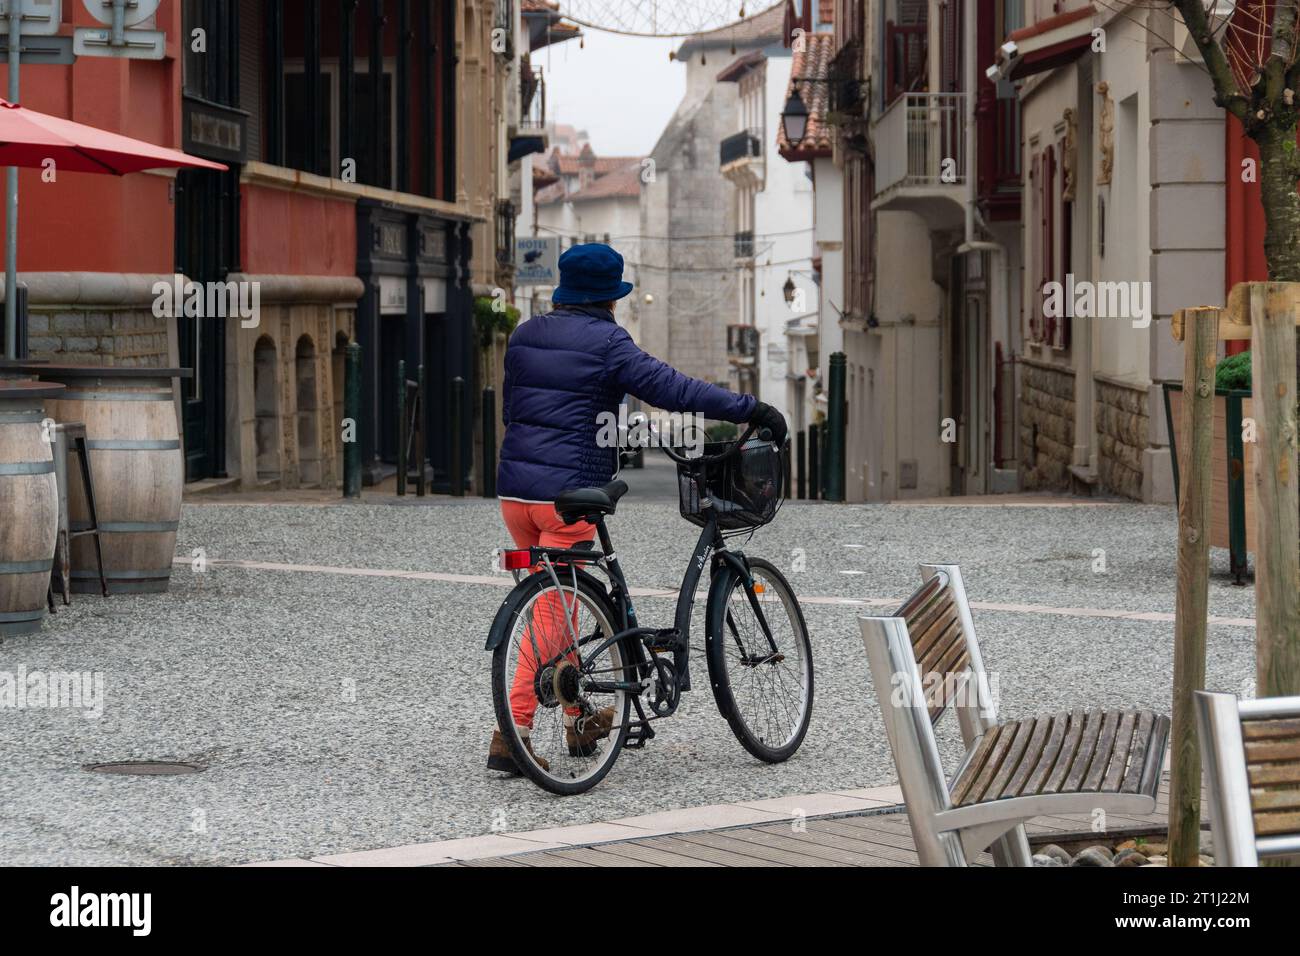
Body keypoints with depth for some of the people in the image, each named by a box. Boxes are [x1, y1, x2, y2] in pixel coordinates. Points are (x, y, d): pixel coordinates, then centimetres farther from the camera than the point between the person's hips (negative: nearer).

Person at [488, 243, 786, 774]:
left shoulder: (524, 336, 12)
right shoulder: (605, 342, -9)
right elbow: (672, 389, -16)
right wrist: (751, 409, -13)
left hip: (515, 487, 7)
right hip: (569, 490, -7)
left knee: (554, 605, 20)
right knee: (552, 614, -4)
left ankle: (578, 722, 30)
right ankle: (512, 735, -10)